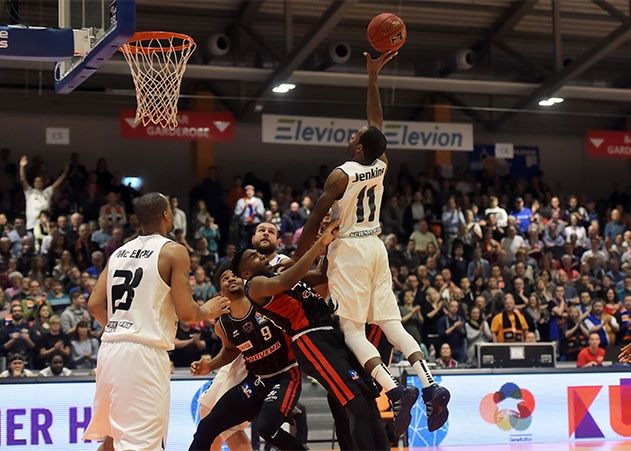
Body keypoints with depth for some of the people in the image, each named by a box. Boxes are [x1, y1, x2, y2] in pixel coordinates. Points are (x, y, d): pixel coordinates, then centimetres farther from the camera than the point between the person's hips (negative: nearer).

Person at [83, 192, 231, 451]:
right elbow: (186, 313, -9)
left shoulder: (119, 252, 15)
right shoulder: (173, 252, -4)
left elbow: (95, 306, 12)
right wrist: (208, 312, 12)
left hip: (110, 349, 7)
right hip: (143, 352, -7)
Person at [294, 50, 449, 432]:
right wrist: (373, 77, 19)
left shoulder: (342, 175, -14)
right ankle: (431, 385, -10)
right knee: (391, 322, 7)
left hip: (349, 251, -6)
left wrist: (297, 263, -3)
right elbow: (378, 122, 16)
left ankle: (394, 392, -21)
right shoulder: (381, 167, 2)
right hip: (376, 247, 6)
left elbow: (315, 223, -12)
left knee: (352, 330, -5)